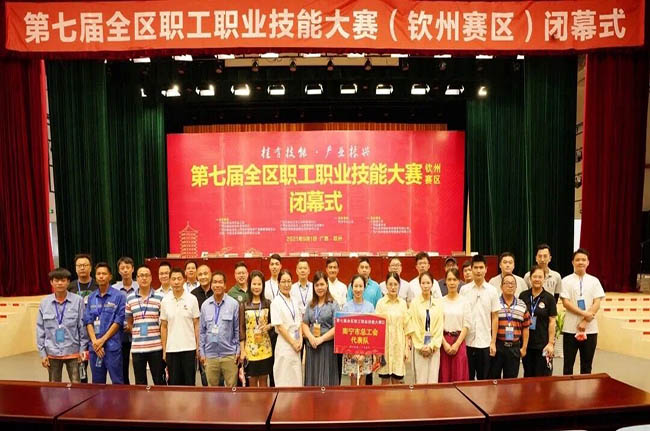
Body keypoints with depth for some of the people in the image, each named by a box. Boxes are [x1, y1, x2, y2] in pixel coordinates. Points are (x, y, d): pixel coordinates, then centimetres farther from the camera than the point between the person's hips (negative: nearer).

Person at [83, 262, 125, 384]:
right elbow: (88, 321, 5)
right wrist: (94, 341, -7)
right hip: (94, 347, 4)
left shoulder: (118, 296, -4)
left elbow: (118, 321, -7)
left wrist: (102, 340, -10)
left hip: (112, 346, -4)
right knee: (97, 383, 14)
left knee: (117, 382, 1)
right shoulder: (91, 297, 10)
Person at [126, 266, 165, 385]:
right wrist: (136, 334, 5)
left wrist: (163, 339, -4)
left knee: (159, 381, 6)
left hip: (156, 347, -2)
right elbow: (129, 321, 14)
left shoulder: (159, 297, -2)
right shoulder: (130, 298, 6)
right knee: (140, 383, 12)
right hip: (137, 347, 2)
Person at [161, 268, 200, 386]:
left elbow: (196, 325, 0)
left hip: (189, 348, -2)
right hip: (171, 349, 2)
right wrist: (164, 349, 5)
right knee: (174, 383, 10)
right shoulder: (165, 301, 2)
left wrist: (198, 346, -3)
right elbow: (164, 326, 7)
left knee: (189, 382, 6)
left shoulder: (192, 299, -4)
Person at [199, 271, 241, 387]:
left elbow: (237, 329, -1)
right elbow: (202, 330, 8)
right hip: (210, 355, 3)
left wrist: (238, 351, -2)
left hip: (229, 354, -2)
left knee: (231, 387, 5)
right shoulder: (205, 305, 3)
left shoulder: (233, 303, -6)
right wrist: (202, 352, 6)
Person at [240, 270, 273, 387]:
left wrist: (268, 326, -12)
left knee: (263, 380, 9)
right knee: (252, 381, 8)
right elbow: (241, 328, -1)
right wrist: (242, 350, -5)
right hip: (250, 348, -1)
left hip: (265, 348, 1)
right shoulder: (244, 305, -2)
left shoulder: (268, 303, 2)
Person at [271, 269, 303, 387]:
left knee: (297, 377, 10)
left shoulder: (294, 300, 9)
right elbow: (279, 326, -13)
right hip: (284, 343, -6)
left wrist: (300, 341, -2)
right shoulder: (276, 302, -10)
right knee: (285, 379, 1)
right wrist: (293, 343, -12)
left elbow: (299, 322, 11)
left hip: (296, 344, 6)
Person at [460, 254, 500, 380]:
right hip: (467, 341, 0)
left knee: (483, 379, 9)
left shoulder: (492, 290, 0)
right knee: (467, 378, 9)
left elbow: (495, 318, 2)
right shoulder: (464, 290, 0)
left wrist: (493, 342, -1)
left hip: (485, 342, 0)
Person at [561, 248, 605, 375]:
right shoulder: (566, 280, -1)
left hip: (590, 328, 2)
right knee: (568, 363, 6)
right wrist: (584, 314, -17)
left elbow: (597, 303, -2)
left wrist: (585, 321, -11)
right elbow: (566, 303, -8)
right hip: (571, 328, -2)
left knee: (587, 364, 12)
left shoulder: (594, 281, 5)